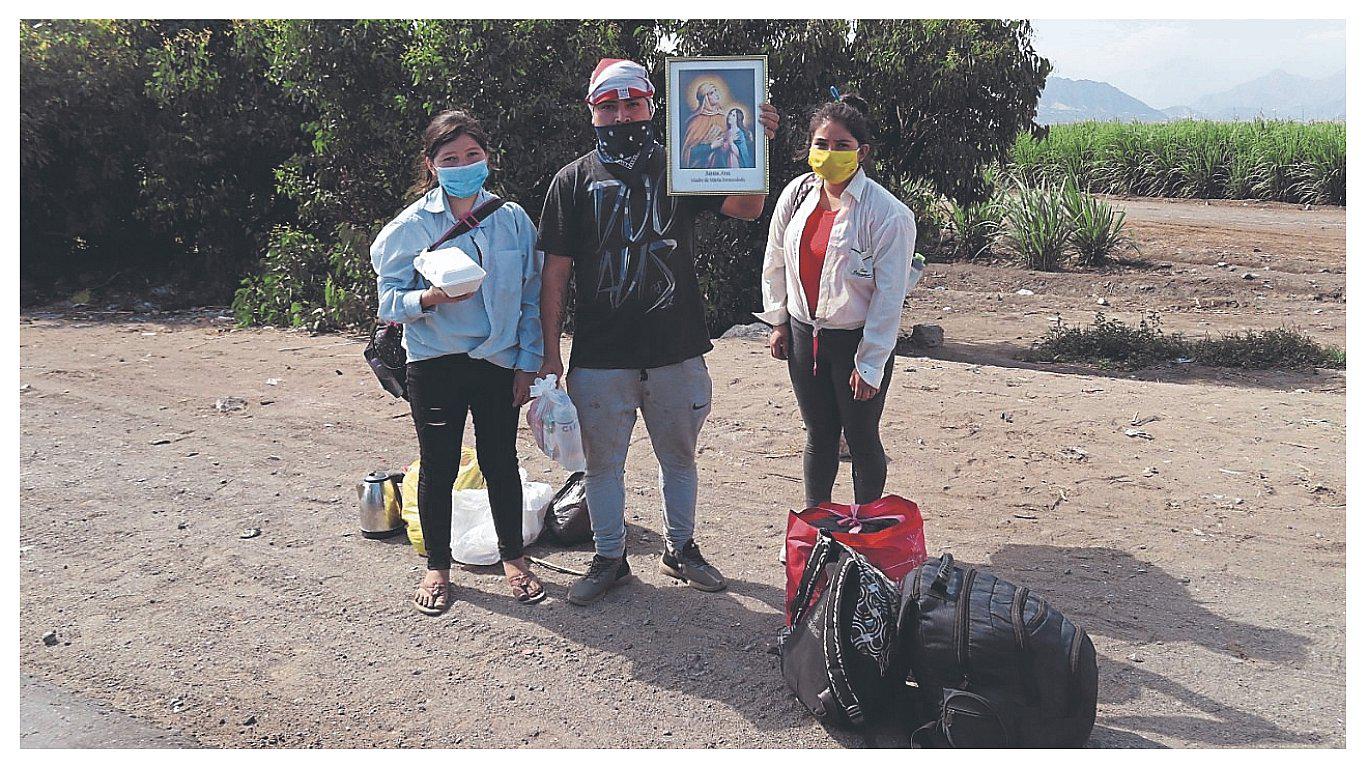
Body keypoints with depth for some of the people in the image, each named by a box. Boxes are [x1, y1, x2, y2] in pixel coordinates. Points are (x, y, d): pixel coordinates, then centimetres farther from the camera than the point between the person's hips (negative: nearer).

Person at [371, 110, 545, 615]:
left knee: (501, 463, 9)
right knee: (438, 466, 6)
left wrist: (528, 364, 1)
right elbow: (389, 299, -4)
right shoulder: (412, 225, -3)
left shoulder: (513, 220, 2)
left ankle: (513, 557, 28)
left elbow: (531, 298, 5)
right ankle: (437, 567, 24)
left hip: (499, 361, 1)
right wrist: (430, 297, -25)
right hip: (435, 365, -1)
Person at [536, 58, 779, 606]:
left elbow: (748, 209, -4)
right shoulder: (574, 181, 2)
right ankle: (609, 557, 30)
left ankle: (680, 549, 35)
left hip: (676, 350, 1)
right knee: (603, 462, 11)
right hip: (600, 356, -1)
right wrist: (550, 351, -4)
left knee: (679, 457, 16)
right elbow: (556, 271, 0)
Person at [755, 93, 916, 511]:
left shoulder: (888, 214, -17)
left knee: (861, 438, 8)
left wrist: (870, 364, -15)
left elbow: (889, 295, -16)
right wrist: (777, 320, 14)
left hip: (857, 340, -4)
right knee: (818, 433, 16)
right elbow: (775, 261, 12)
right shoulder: (796, 194, -1)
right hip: (804, 334, 5)